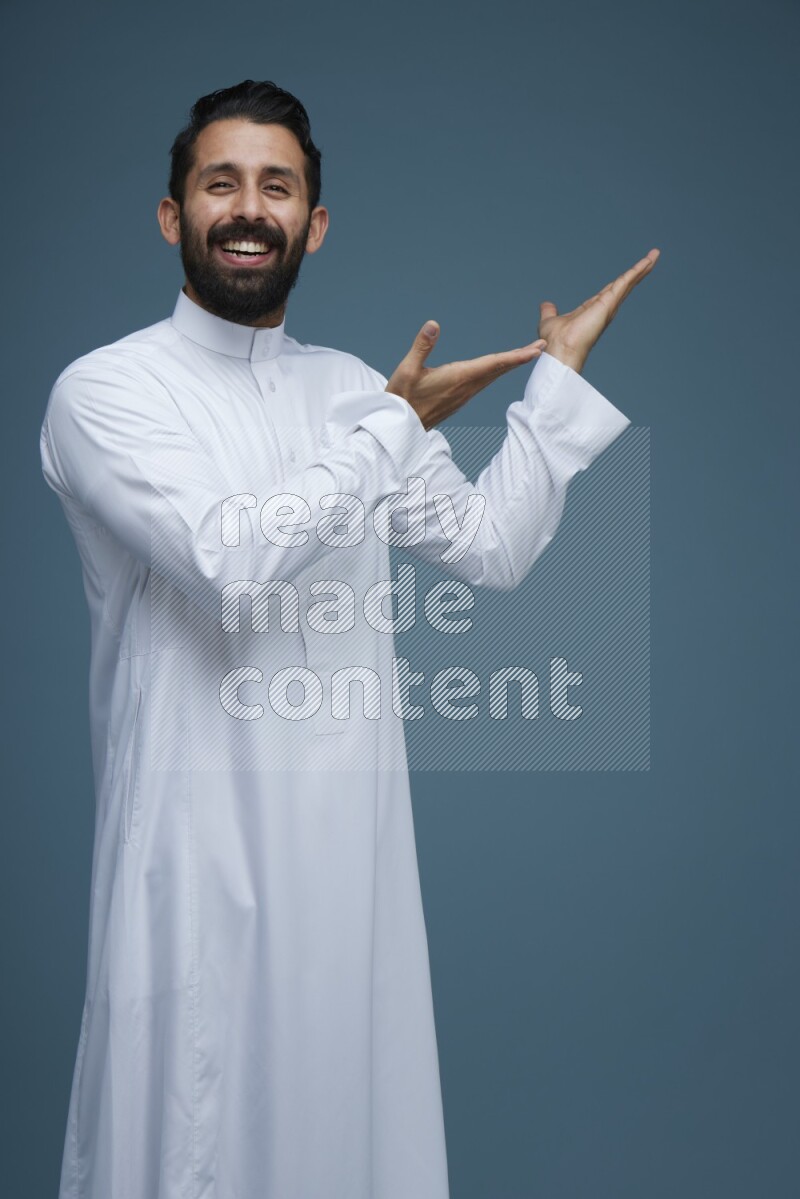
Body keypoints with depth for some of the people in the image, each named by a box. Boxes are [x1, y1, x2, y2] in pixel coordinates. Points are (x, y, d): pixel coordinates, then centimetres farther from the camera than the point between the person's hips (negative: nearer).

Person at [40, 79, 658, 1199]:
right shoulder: (105, 389, -8)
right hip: (202, 835, -5)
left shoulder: (354, 388, 10)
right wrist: (400, 423, -15)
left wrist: (561, 372, 4)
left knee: (350, 1089, 17)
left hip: (352, 823, 5)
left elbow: (492, 548, 8)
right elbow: (230, 559, -22)